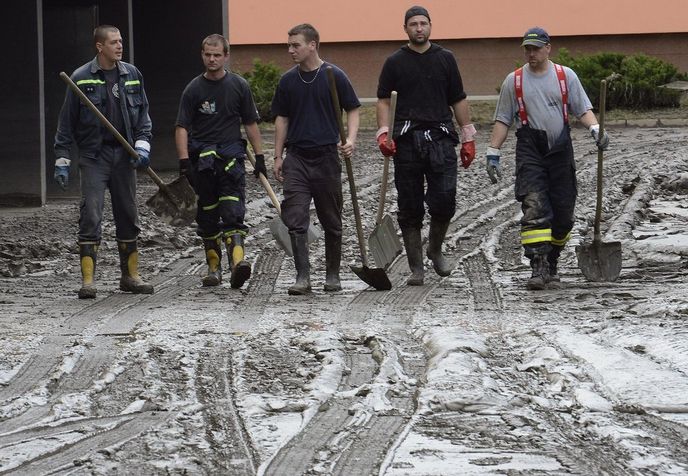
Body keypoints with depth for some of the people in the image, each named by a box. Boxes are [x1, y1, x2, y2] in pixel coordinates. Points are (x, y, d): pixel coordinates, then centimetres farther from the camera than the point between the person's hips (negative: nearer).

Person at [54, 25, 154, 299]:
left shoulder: (131, 74, 7)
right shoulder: (81, 78, -4)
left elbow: (143, 113, 14)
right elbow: (66, 122, -1)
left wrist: (142, 145, 0)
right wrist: (62, 161, -3)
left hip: (124, 155, 4)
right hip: (93, 156, -4)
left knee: (128, 216, 9)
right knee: (90, 216, -11)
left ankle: (131, 276, 20)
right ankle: (88, 280, -10)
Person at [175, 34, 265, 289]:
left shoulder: (238, 86, 6)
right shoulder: (193, 89, 2)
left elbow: (250, 123, 12)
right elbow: (182, 127, 0)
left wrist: (259, 157, 9)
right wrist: (184, 161, -10)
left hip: (231, 157, -1)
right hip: (202, 160, 1)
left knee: (233, 213, -14)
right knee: (207, 217, 7)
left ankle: (237, 259, -28)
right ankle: (214, 267, 17)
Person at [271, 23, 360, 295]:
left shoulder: (334, 76, -4)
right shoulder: (288, 81, 7)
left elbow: (352, 110, 1)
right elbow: (282, 119, 13)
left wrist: (351, 139, -17)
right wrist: (278, 156, 8)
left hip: (326, 157, -2)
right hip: (296, 158, 2)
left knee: (331, 222, 6)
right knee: (295, 219, -10)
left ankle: (332, 275, 18)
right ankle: (302, 276, -11)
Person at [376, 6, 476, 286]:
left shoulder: (445, 58, 11)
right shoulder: (395, 62, 7)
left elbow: (458, 100, 14)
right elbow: (383, 99, 8)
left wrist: (467, 137, 10)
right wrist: (383, 133, -7)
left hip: (440, 138, 1)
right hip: (407, 139, -1)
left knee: (444, 201, -8)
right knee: (410, 208, 0)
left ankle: (435, 250, 19)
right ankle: (416, 268, 7)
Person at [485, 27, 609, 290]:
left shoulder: (566, 76, 8)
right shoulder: (514, 81, 7)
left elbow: (583, 108, 4)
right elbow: (502, 120, 9)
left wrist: (595, 128, -16)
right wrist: (492, 153, 3)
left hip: (560, 149, 2)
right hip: (529, 150, -2)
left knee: (563, 212, 5)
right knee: (534, 210, -16)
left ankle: (551, 263, 22)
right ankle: (538, 268, -20)